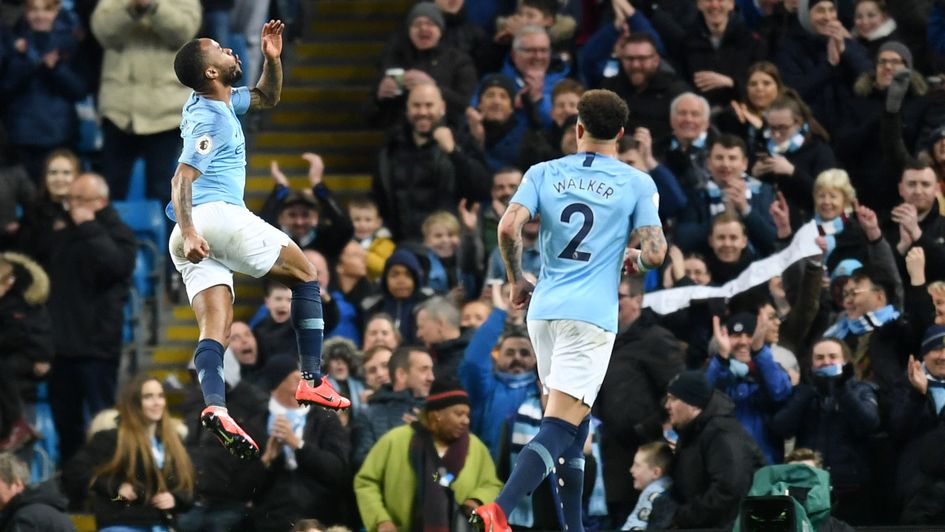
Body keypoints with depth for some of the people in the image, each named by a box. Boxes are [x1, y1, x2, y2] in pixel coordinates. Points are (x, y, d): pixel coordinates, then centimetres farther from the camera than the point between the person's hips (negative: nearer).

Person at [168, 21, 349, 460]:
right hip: (219, 215, -9)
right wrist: (189, 232, -30)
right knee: (306, 274, 7)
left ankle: (214, 405, -31)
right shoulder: (211, 120, -8)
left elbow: (266, 98, 36)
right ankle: (311, 379, -1)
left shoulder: (219, 103, 20)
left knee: (215, 327, -7)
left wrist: (272, 59, 18)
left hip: (192, 236, 9)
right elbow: (181, 179, -19)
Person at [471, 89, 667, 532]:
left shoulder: (544, 173, 8)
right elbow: (655, 253, -6)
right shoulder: (638, 184, 2)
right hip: (592, 315, -4)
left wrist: (517, 281, 9)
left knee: (574, 426, 19)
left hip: (543, 311, 4)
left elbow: (508, 227, -6)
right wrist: (635, 260, 18)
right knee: (562, 426, -13)